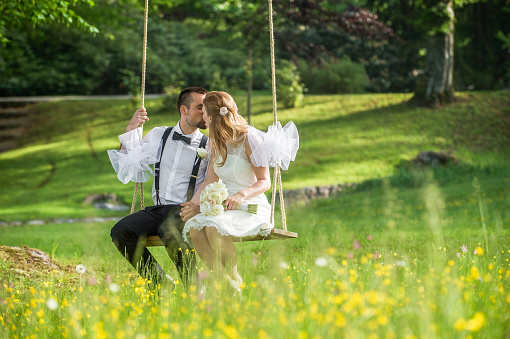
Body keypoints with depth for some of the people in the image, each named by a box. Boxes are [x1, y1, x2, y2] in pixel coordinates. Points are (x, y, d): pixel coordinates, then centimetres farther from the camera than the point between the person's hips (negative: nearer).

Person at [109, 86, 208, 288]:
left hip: (187, 211, -4)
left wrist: (200, 206, -25)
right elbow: (127, 171, 15)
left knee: (168, 231, -38)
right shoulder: (158, 136, 14)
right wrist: (129, 131, 10)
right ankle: (161, 282, -12)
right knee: (120, 232, -23)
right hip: (158, 209, 4)